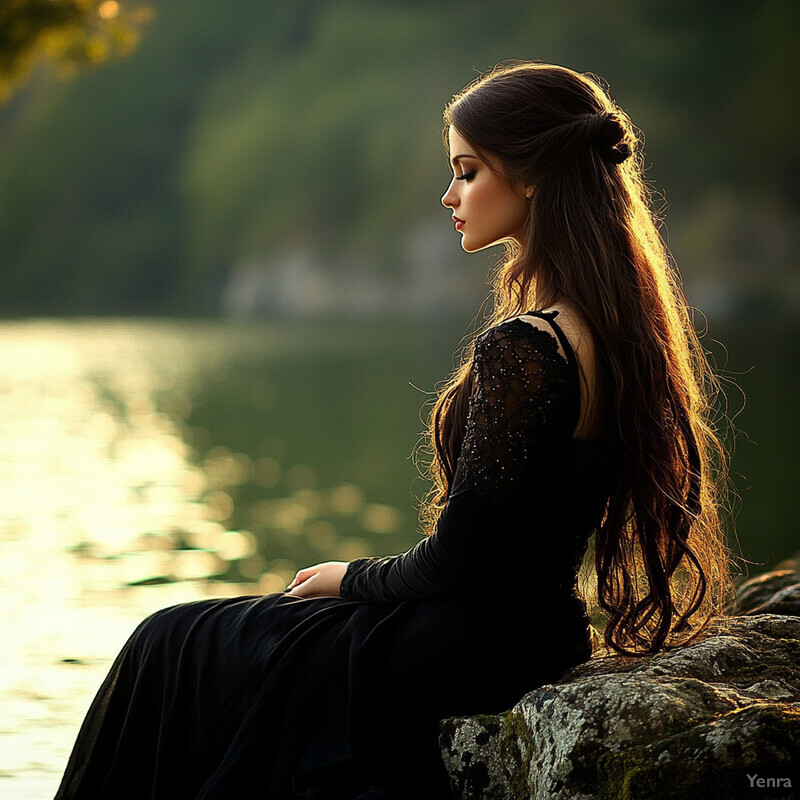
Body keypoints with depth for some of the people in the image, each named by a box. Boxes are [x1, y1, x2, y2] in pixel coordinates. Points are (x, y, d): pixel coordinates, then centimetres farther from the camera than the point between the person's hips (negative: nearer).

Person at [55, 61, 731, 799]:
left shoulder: (521, 350, -26)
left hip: (466, 652, -9)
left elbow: (454, 565, -22)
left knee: (171, 650, 12)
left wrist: (352, 578, -2)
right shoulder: (615, 326, 3)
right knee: (185, 641, 24)